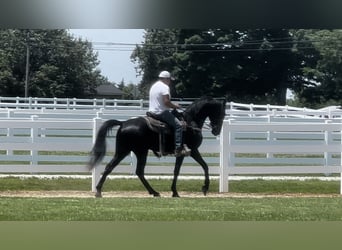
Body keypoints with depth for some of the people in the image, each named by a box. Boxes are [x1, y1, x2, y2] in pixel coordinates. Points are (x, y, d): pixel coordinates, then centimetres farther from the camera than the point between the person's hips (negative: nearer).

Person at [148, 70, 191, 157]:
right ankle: (178, 149, -19)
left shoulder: (153, 86, 17)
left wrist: (172, 105, 19)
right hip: (162, 113, -10)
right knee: (178, 125, -10)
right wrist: (175, 106, -7)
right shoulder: (165, 87, -13)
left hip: (152, 112, 10)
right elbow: (166, 102, -24)